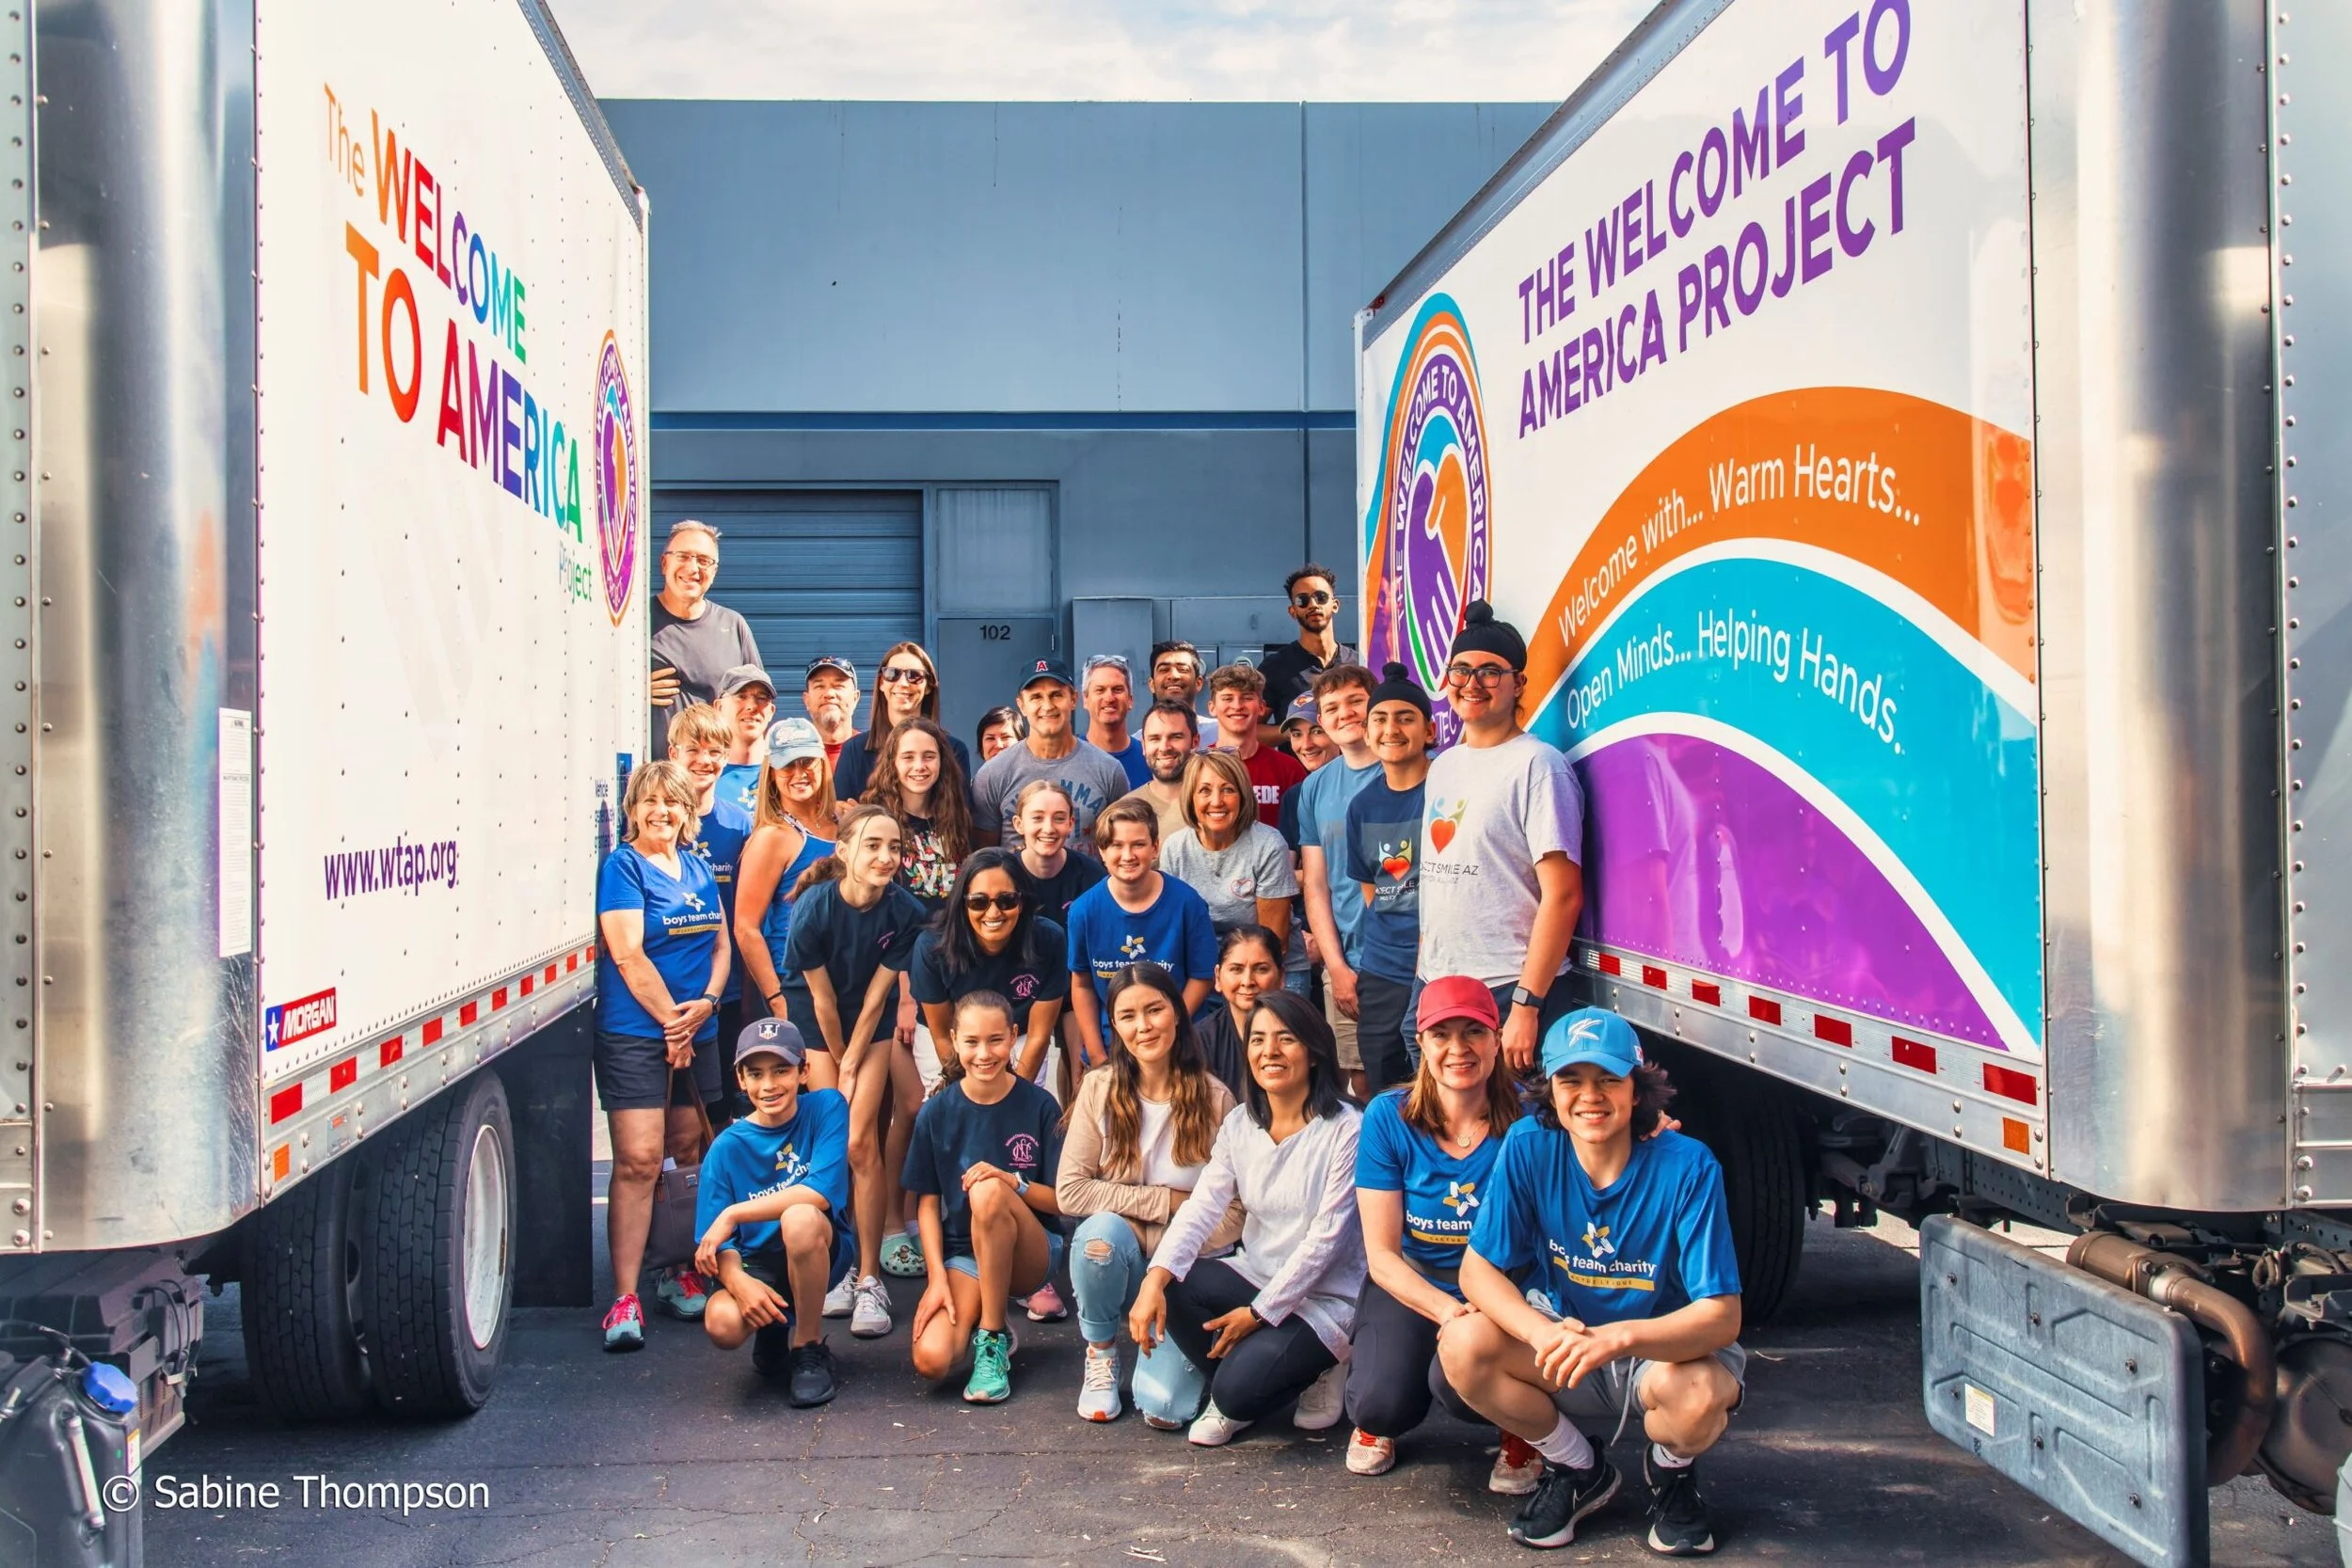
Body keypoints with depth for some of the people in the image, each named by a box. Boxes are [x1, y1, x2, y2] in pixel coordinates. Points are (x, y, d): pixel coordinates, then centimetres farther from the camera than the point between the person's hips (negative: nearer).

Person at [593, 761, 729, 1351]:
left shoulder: (698, 870, 15)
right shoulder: (621, 867, -5)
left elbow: (719, 943, 14)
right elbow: (628, 955, -12)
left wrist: (706, 1003, -4)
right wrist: (672, 1024, -11)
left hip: (697, 1032, 6)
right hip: (634, 1033, -6)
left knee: (686, 1155, 11)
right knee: (638, 1161, -12)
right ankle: (625, 1299, -12)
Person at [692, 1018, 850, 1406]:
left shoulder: (826, 1108, -9)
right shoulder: (727, 1148, -5)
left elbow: (823, 1190, -23)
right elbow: (718, 1241, -9)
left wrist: (734, 1214, -23)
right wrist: (737, 1280, -32)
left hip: (820, 1254, -1)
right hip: (757, 1262, 1)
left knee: (799, 1218, -36)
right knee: (722, 1323, -31)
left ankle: (809, 1346, -12)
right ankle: (776, 1329, 9)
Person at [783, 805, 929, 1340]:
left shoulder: (904, 911, -17)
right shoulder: (814, 908, -23)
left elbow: (875, 996, -12)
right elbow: (823, 998, -14)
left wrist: (852, 1067, -10)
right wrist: (839, 1063, -5)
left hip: (872, 1027, 0)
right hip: (814, 1028, 0)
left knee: (861, 1145, -11)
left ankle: (869, 1280, -6)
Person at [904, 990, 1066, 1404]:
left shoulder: (1039, 1106, -6)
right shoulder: (937, 1113, -1)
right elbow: (929, 1204, 2)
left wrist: (1012, 1182, -24)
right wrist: (937, 1277, -11)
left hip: (1029, 1256, -1)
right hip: (962, 1254, 1)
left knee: (987, 1191, -35)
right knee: (932, 1360, -28)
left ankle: (993, 1339, -18)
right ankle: (977, 1320, 10)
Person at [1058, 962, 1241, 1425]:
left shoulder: (1215, 1098, -7)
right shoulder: (1100, 1089, -5)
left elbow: (1235, 1210, -8)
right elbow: (1069, 1191, -11)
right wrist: (1164, 1201, -16)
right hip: (1120, 1262, 1)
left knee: (1164, 1408, -22)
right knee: (1102, 1230, -35)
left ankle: (1189, 1353, 15)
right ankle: (1100, 1352, -6)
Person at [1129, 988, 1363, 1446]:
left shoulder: (1346, 1129, -15)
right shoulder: (1240, 1124, 2)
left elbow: (1326, 1238, -17)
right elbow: (1202, 1206, -9)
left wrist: (1260, 1312, -18)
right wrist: (1157, 1276, -26)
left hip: (1326, 1297, -6)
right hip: (1256, 1275, 6)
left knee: (1238, 1389, -25)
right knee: (1171, 1289, -20)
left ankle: (1316, 1373, 7)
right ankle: (1232, 1393, 3)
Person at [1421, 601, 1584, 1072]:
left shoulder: (1537, 765, -9)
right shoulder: (1442, 766, 14)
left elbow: (1563, 897, -15)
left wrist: (1526, 1004, -18)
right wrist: (1424, 974, 12)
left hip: (1507, 994, -7)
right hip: (1435, 987, 7)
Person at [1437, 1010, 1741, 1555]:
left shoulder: (1686, 1167, -21)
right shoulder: (1528, 1148, -14)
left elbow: (1722, 1315, -24)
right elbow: (1479, 1269, -12)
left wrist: (1619, 1337, -42)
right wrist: (1542, 1332, -33)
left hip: (1663, 1349, -2)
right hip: (1561, 1342, 3)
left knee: (1698, 1393, -36)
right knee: (1463, 1344, -24)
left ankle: (1670, 1470, 4)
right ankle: (1577, 1468, 3)